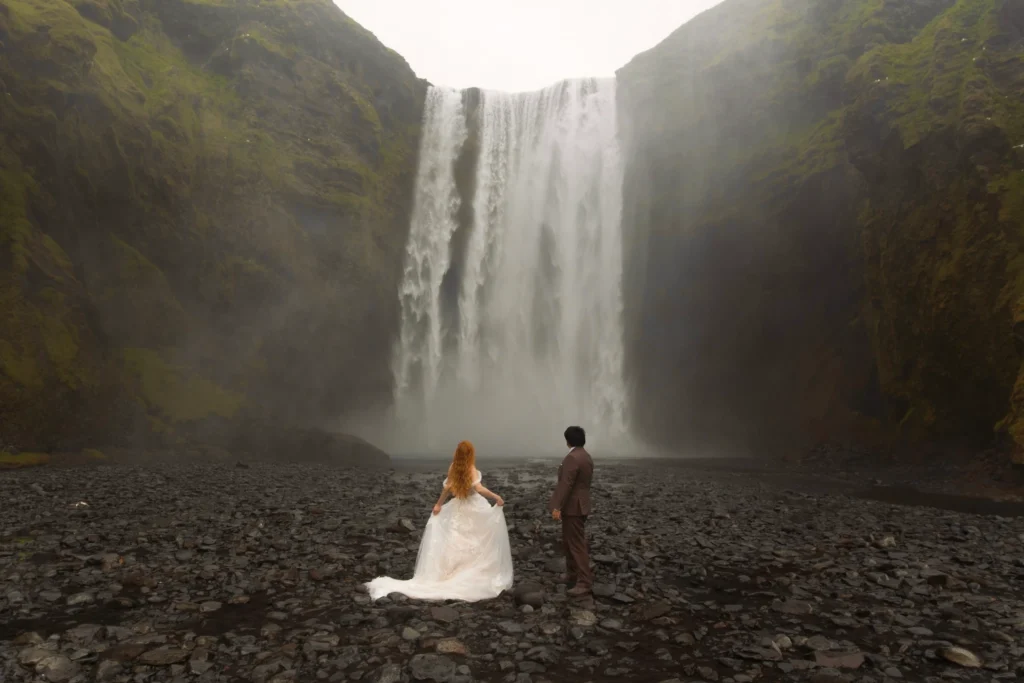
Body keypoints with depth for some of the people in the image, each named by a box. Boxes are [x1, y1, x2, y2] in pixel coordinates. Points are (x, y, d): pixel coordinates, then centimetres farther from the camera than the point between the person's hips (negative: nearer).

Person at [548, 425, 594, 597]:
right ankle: (572, 574, 29)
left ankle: (585, 583, -3)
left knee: (577, 544, -6)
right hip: (579, 504, 10)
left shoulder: (572, 457, -20)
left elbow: (566, 484, -24)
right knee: (569, 541, 20)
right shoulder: (586, 456, 10)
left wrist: (557, 507, -22)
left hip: (572, 506, -10)